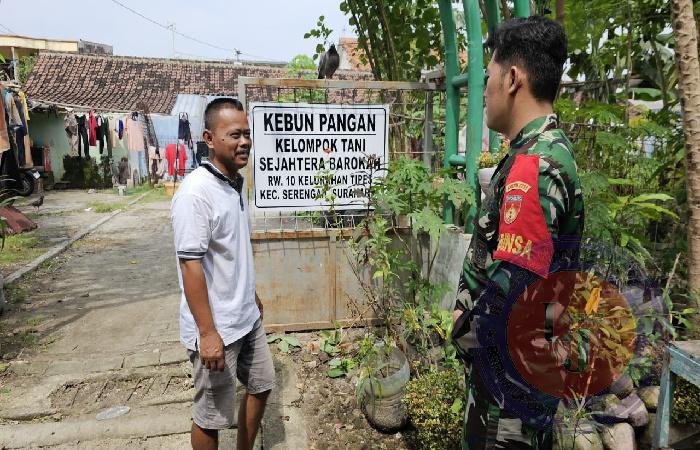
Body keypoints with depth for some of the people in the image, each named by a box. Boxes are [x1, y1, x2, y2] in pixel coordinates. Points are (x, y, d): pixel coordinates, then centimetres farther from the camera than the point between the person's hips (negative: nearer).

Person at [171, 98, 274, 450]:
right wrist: (208, 332, -23)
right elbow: (190, 264, -24)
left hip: (247, 317, 9)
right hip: (216, 327, -9)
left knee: (261, 385, 22)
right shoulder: (196, 192, -22)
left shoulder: (236, 185, 5)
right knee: (212, 414, 9)